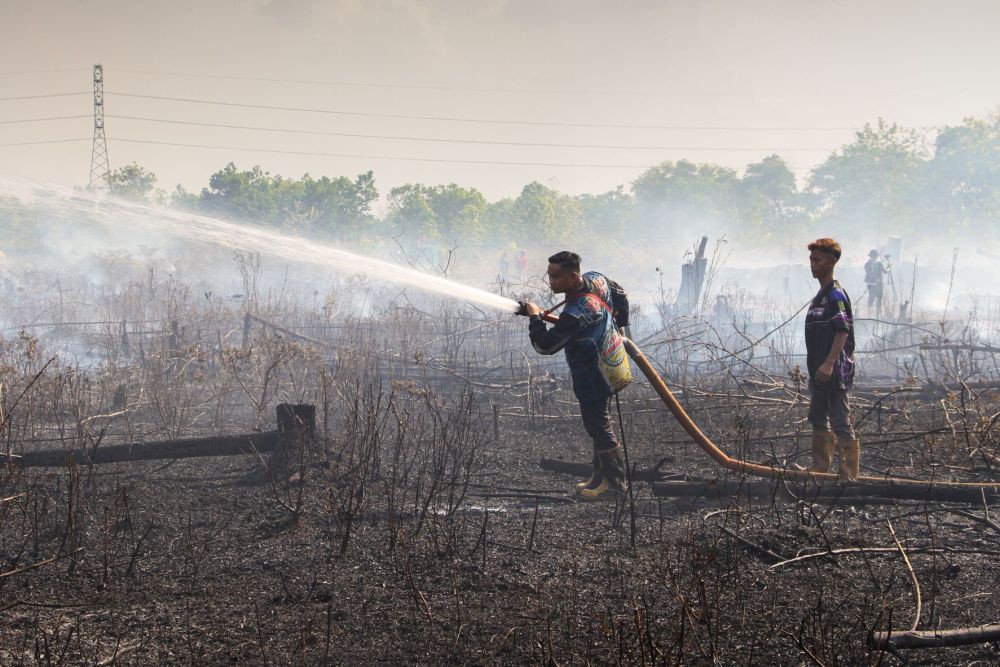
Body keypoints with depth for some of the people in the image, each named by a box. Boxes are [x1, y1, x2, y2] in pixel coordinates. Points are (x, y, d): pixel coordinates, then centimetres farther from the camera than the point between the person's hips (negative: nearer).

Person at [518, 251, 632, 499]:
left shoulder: (575, 315, -34)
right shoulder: (596, 279, -8)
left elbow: (544, 346, -27)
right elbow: (621, 296, 13)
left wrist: (535, 317, -12)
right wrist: (621, 327, 28)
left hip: (592, 380, -10)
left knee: (599, 426, 2)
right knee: (599, 424, 18)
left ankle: (615, 482, 13)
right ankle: (600, 477, 29)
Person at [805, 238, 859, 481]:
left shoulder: (836, 295, -13)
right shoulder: (821, 295, 18)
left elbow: (843, 331, -22)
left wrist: (829, 363, -29)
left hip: (836, 370, -11)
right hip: (820, 371, 11)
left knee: (840, 422, -9)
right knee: (818, 419, 18)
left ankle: (849, 474, -7)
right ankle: (820, 467, 29)